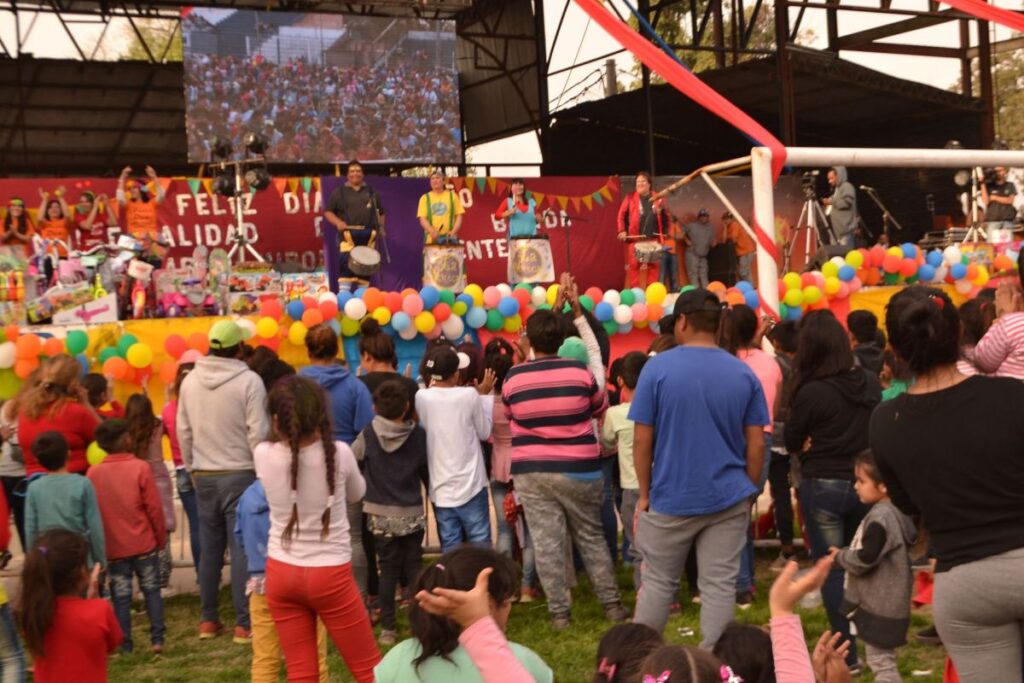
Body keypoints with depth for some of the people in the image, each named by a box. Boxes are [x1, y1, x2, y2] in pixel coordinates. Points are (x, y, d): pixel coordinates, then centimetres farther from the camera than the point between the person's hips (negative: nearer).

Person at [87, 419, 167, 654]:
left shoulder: (94, 473, -2)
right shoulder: (141, 467, -10)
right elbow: (154, 507, -8)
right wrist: (161, 537, 5)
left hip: (113, 547, 2)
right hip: (144, 544, -2)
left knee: (121, 595, 8)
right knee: (151, 589, 10)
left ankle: (125, 645, 9)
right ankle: (157, 639, 6)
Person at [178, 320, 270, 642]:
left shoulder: (190, 381, 3)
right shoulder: (249, 381, -13)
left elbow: (184, 431, 8)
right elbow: (258, 432, -14)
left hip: (204, 476, 5)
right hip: (240, 474, -5)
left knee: (209, 549, 12)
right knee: (242, 549, -1)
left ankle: (208, 620, 20)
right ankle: (244, 624, 1)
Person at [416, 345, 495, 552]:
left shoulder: (422, 397, -5)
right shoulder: (469, 395, -12)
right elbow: (484, 431, 0)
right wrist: (485, 395, 10)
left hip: (440, 488, 3)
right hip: (470, 485, -3)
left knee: (450, 546, 6)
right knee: (480, 543, 6)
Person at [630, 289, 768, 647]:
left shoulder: (657, 368, -8)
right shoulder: (744, 374, 1)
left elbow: (642, 439, -7)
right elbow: (756, 445, 1)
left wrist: (645, 494, 3)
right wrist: (748, 493, 13)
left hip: (671, 498, -1)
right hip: (728, 500, 2)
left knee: (657, 582, 12)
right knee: (720, 586, 5)